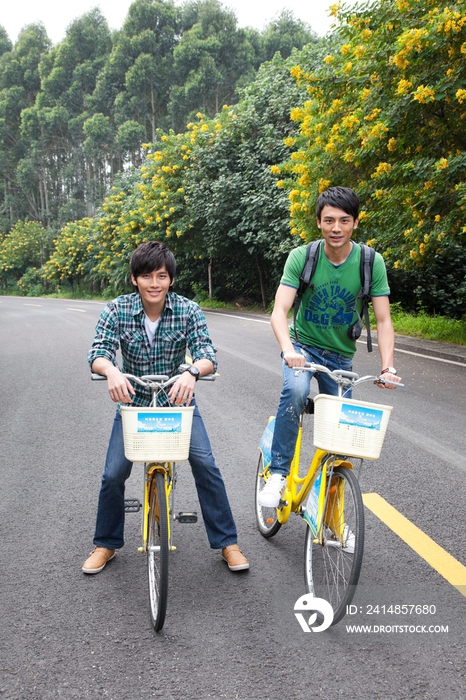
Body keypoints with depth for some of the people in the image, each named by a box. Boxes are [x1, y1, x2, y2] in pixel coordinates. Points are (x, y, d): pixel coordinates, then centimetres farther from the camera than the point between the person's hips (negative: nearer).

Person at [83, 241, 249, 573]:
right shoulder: (117, 310, -14)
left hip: (178, 397, 0)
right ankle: (106, 544, 22)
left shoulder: (189, 311, -15)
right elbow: (98, 352, -23)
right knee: (113, 474, -4)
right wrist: (112, 371, -47)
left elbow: (208, 355, -24)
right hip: (133, 399, 1)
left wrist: (192, 372, -47)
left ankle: (227, 542, 6)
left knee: (205, 465, -12)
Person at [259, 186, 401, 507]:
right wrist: (288, 349, -44)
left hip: (341, 356, 2)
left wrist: (388, 367, -29)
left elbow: (383, 320, -15)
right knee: (295, 391, -33)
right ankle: (278, 474, -19)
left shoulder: (371, 262, -14)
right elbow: (280, 311, -24)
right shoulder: (302, 256, -17)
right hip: (303, 345, -2)